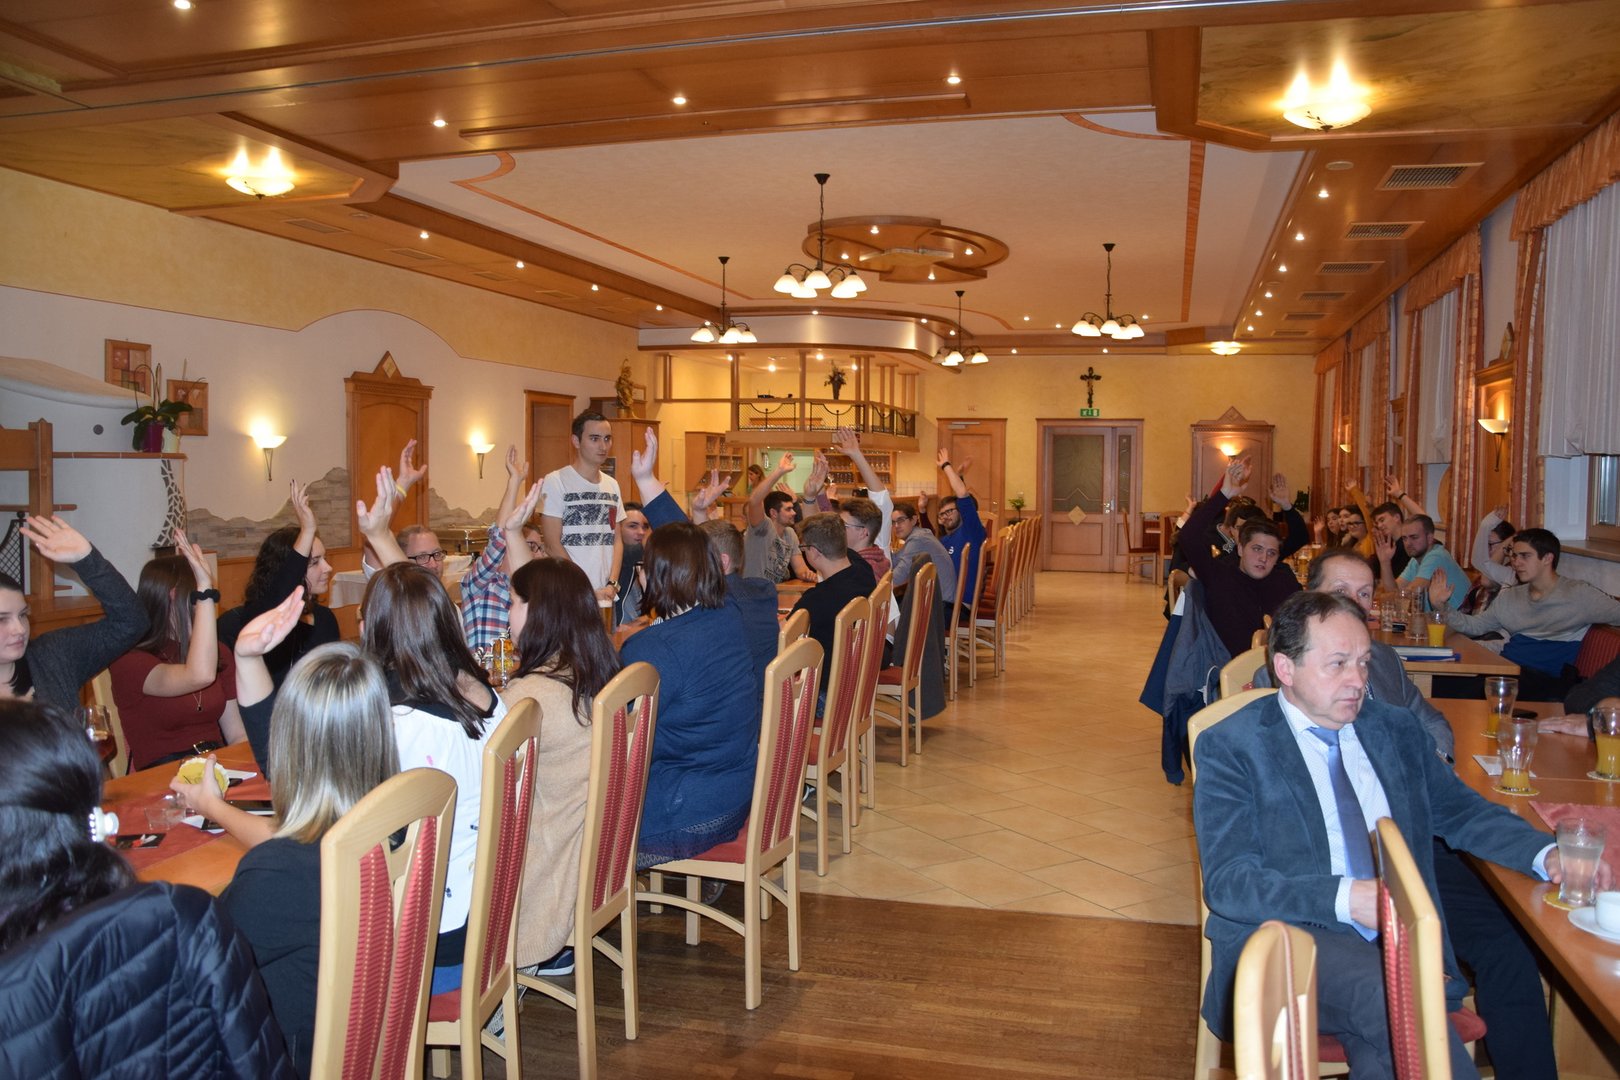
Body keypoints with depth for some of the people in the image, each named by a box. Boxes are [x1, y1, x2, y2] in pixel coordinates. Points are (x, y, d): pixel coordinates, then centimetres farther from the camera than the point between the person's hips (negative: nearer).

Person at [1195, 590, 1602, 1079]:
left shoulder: (1395, 729, 16)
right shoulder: (1231, 745, -3)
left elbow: (1460, 811, 24)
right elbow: (1227, 882, -11)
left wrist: (1546, 855, 3)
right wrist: (1345, 898, -25)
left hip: (1398, 939, 4)